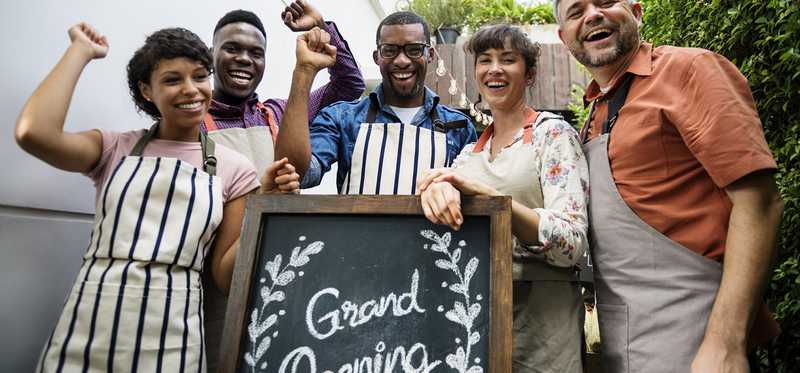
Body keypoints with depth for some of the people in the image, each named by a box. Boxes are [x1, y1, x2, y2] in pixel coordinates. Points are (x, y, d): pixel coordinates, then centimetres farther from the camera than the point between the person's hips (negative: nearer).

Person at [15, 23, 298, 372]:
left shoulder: (233, 169, 1)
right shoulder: (115, 148, 4)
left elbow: (225, 275, 0)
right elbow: (34, 133, -17)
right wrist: (82, 50, -4)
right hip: (83, 330, 1)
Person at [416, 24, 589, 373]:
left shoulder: (553, 133, -7)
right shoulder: (471, 152, 9)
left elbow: (572, 244, -17)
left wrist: (483, 191, -30)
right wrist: (438, 187, -27)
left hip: (540, 316, -4)